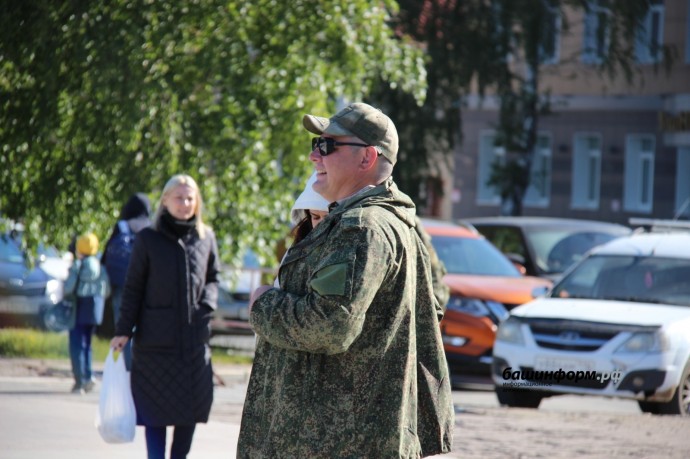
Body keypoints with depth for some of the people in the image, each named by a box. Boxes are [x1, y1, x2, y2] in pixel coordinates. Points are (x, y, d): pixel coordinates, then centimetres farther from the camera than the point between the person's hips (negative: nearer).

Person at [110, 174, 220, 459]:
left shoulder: (206, 238, 8)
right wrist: (123, 331, -3)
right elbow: (133, 288, 2)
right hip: (156, 338, -3)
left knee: (192, 404, 2)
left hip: (195, 338, 3)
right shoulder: (148, 239, 0)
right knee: (156, 405, -2)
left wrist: (207, 304, -2)